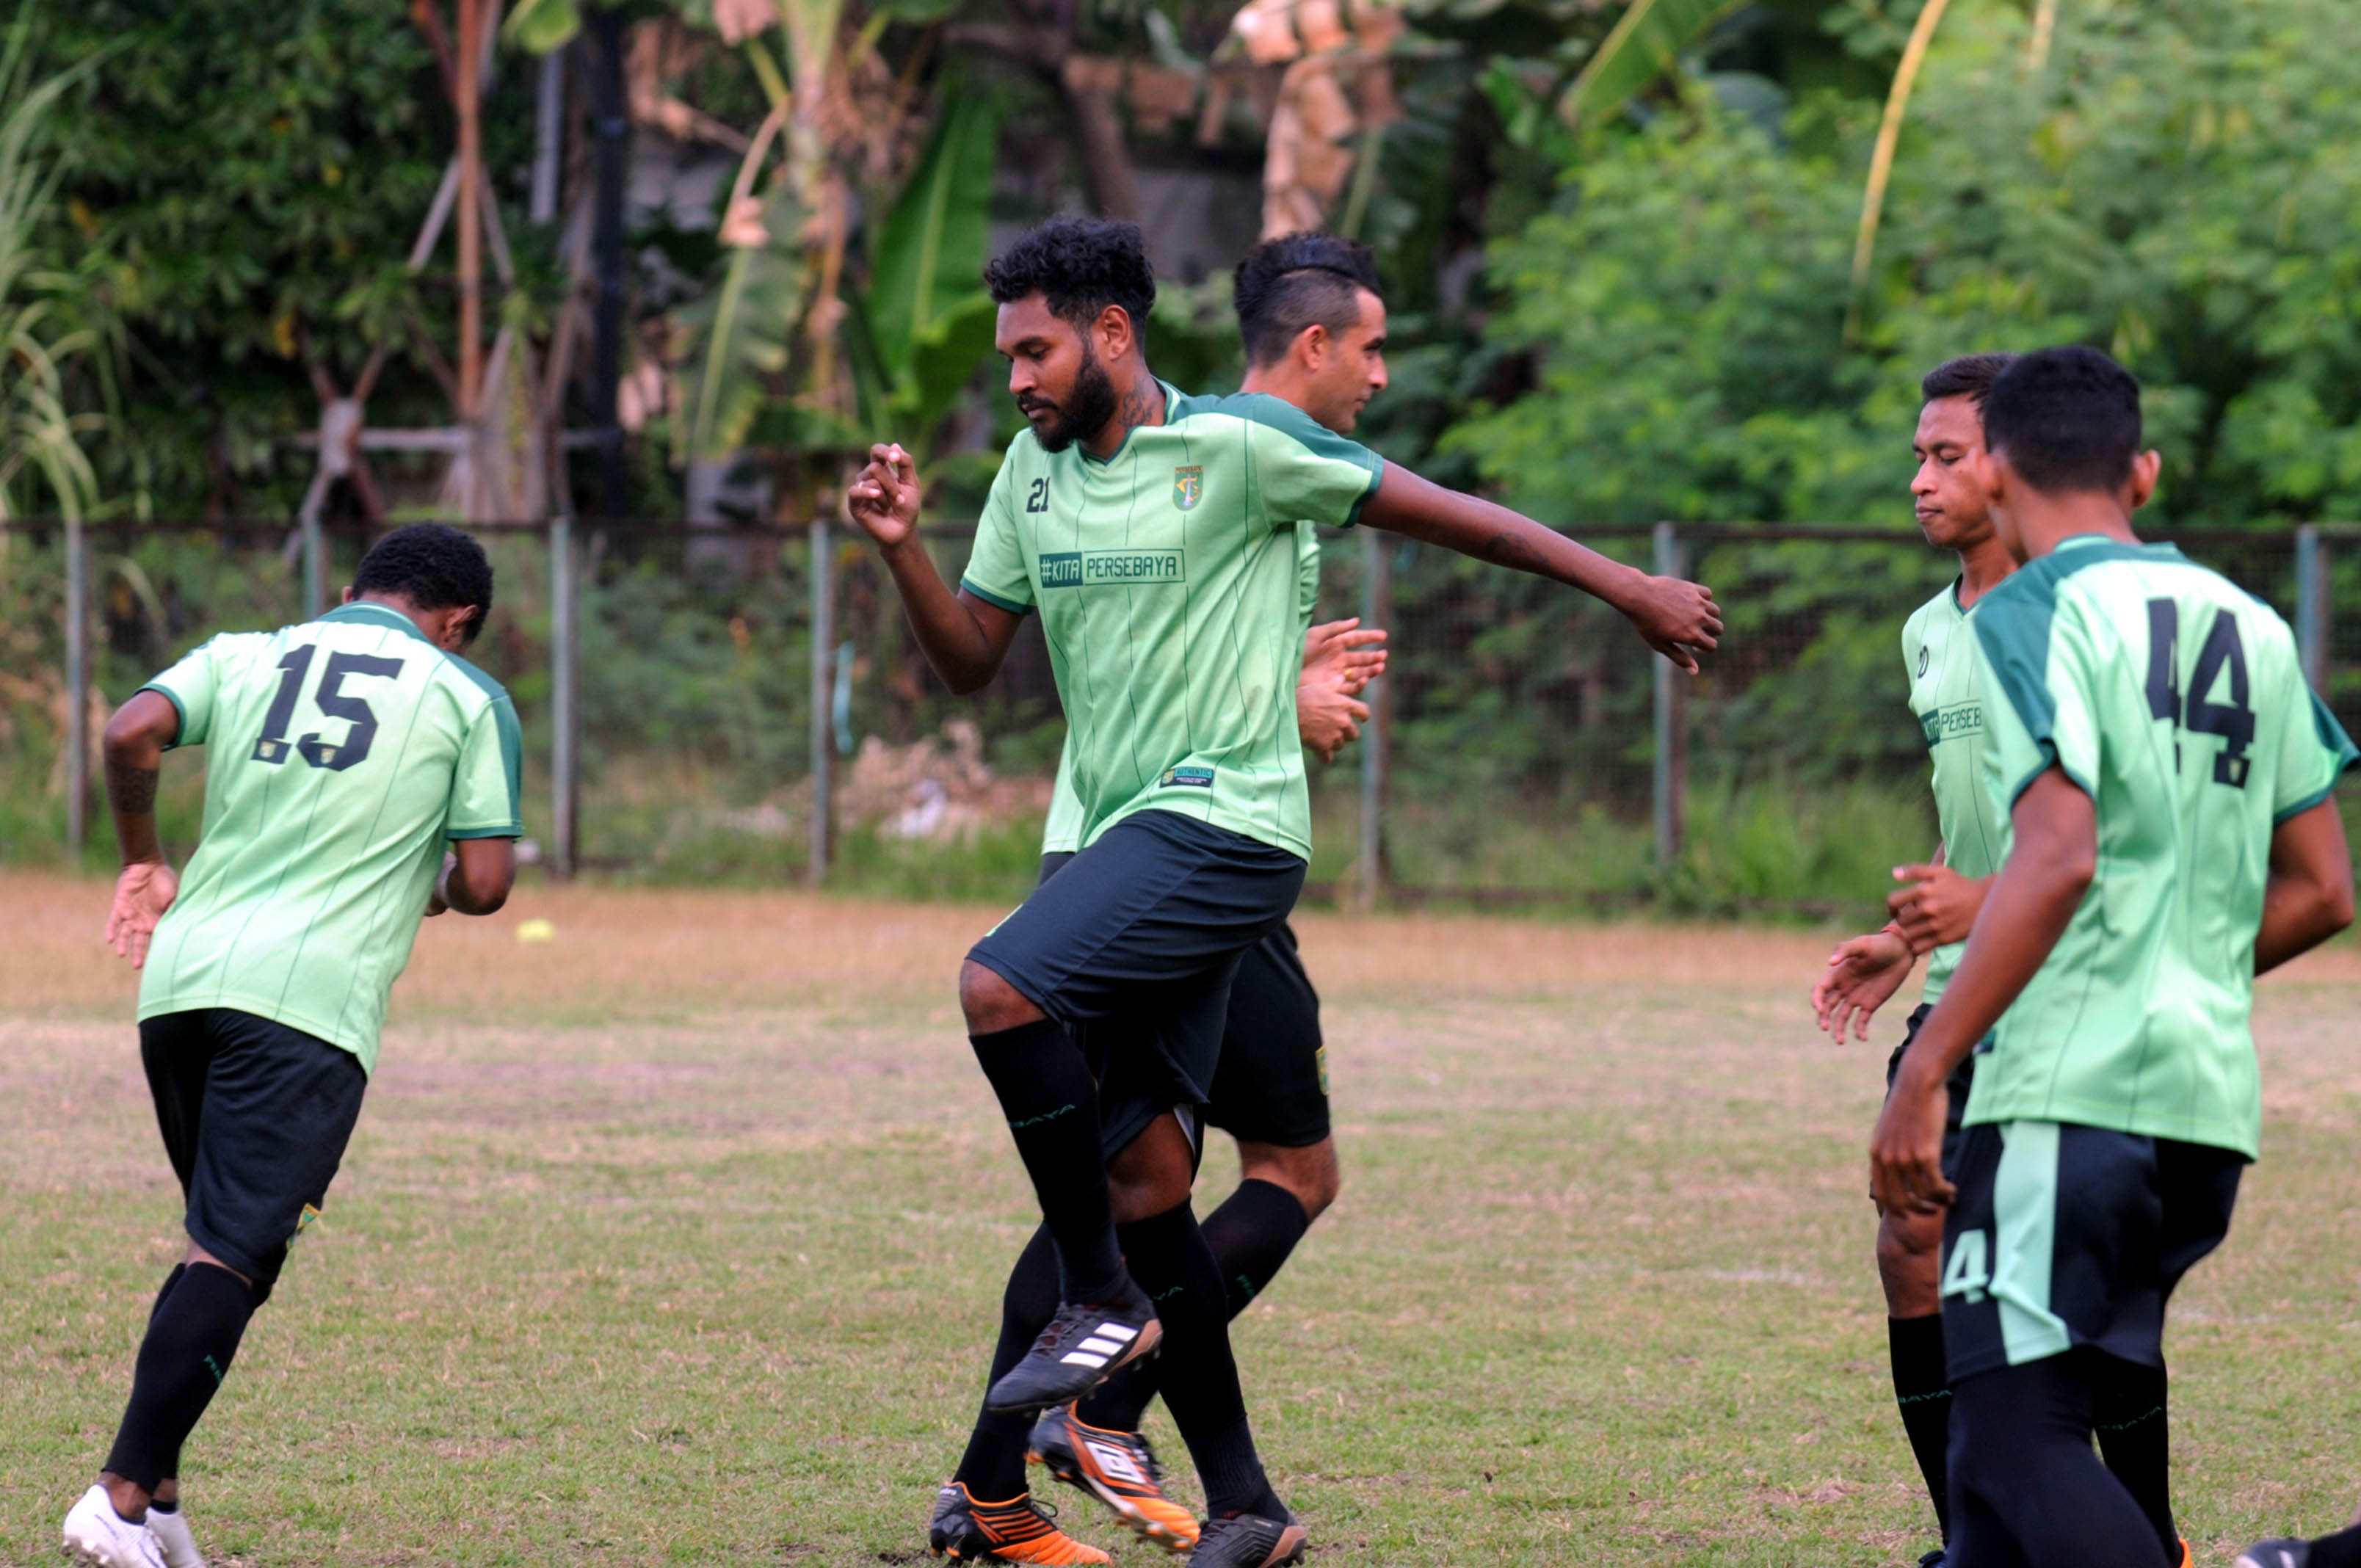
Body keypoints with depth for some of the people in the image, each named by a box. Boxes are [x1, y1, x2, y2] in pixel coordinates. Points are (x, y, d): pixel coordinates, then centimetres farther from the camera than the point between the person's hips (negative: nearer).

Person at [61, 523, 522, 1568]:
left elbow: (132, 734, -1)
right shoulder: (468, 698, 9)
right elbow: (485, 885, 3)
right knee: (233, 1256, -9)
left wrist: (142, 860, 14)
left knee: (226, 1241, 17)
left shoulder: (245, 656, 18)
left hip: (181, 976, 5)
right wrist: (428, 887, 26)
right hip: (309, 998, -5)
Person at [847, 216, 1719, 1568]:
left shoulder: (1238, 445, -8)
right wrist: (904, 549, -4)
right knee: (1145, 1171, 3)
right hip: (1131, 844, 7)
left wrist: (1624, 587, 1)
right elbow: (971, 657, 15)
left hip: (1225, 823, -7)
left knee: (1001, 989, -26)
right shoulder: (1035, 471, 12)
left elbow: (1439, 513, -2)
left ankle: (1103, 1302, -12)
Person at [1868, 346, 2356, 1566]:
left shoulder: (2033, 616, -5)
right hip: (2215, 1100, 8)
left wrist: (1922, 1078, -17)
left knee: (2019, 1443, -11)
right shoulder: (2251, 629, 16)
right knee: (2010, 1435, 12)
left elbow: (2059, 862, -18)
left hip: (2070, 1092, -8)